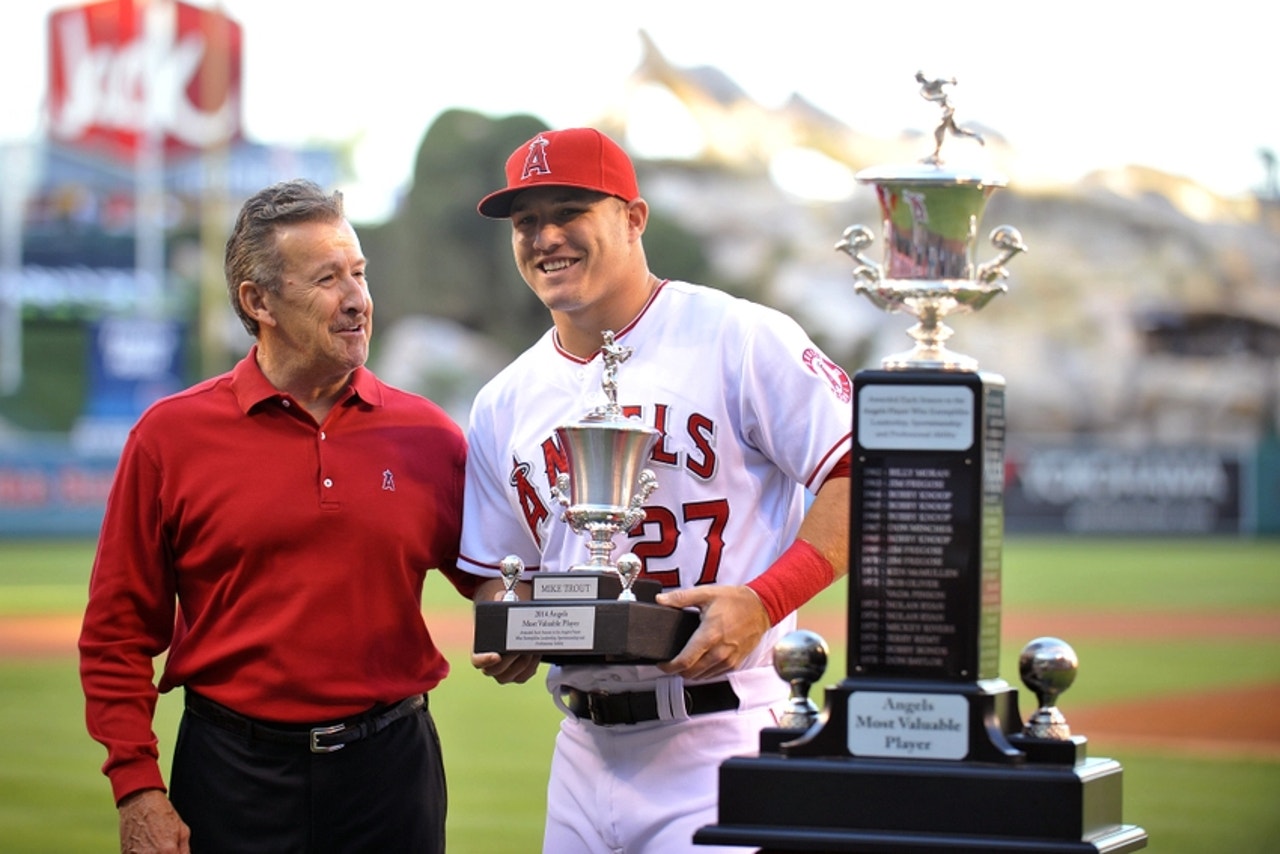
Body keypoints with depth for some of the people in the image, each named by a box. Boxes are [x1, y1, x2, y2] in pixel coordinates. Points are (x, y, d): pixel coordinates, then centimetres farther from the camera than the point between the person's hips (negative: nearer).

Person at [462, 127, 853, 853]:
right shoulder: (504, 404, 14)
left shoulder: (738, 339, -5)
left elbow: (864, 475, -10)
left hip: (721, 739, -6)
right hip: (585, 750, 6)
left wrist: (762, 601, -21)